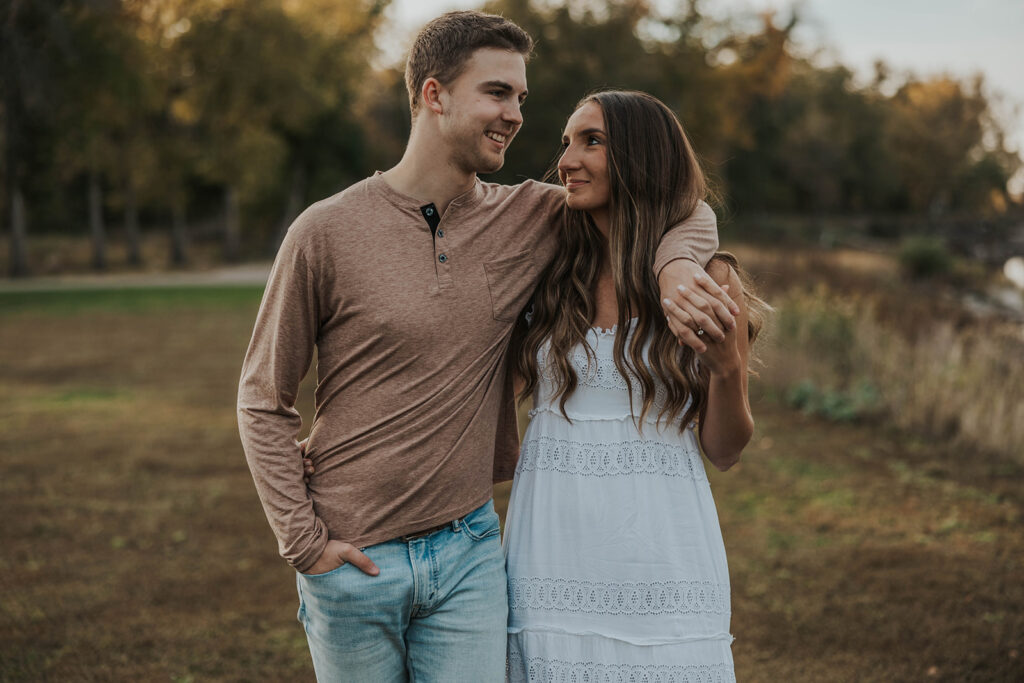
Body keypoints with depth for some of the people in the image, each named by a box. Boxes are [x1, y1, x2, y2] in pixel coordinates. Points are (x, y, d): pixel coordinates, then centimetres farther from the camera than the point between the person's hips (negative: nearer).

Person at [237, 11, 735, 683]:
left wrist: (674, 265, -15)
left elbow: (684, 211, 8)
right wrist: (304, 541, -7)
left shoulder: (529, 217, 0)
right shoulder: (326, 233, -9)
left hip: (470, 551, 2)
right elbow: (264, 401, -2)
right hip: (354, 557, -2)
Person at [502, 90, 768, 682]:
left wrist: (727, 368, -16)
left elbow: (724, 452, 1)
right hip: (552, 546, 2)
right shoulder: (549, 271, 3)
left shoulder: (707, 278, -2)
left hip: (660, 555, -2)